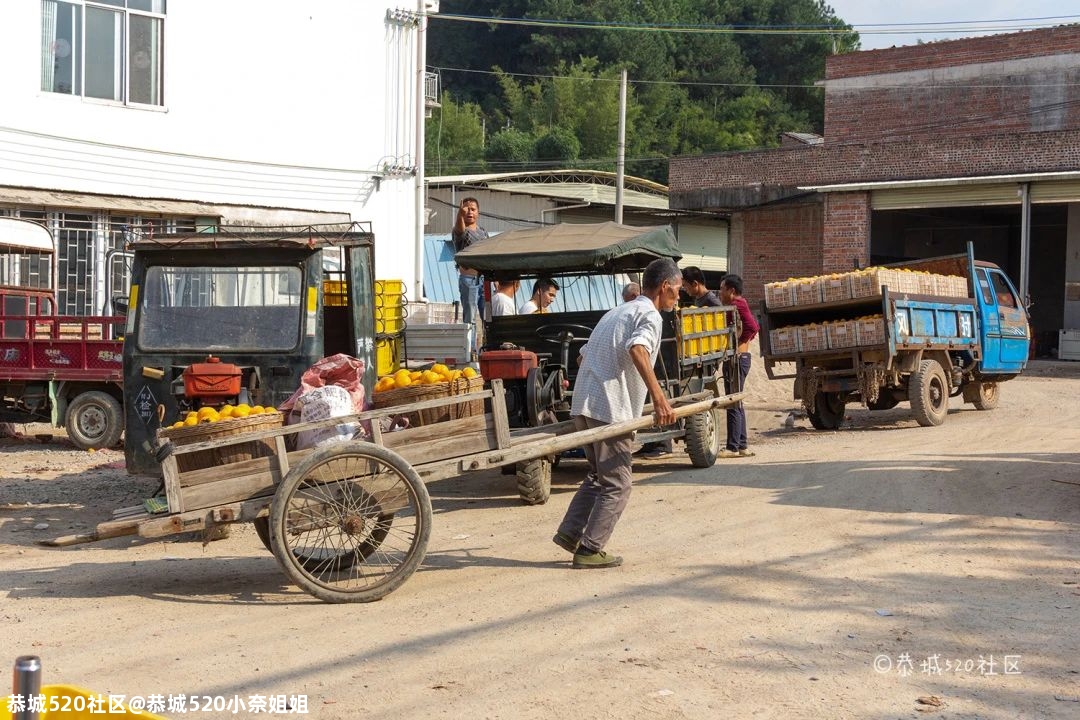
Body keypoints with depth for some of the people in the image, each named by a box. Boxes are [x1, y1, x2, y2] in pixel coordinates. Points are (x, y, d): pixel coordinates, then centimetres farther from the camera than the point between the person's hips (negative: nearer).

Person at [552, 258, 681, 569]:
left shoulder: (617, 312, 24)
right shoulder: (649, 315, -4)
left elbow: (583, 356, 29)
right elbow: (637, 350, -25)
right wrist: (659, 398, -33)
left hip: (583, 405, 9)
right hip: (610, 410, -9)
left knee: (598, 475, 21)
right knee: (616, 485, 0)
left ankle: (569, 532, 14)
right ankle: (589, 550, 0)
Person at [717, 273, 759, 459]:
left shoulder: (737, 305, -14)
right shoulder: (738, 305, 17)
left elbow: (752, 327, -26)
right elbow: (754, 327, 24)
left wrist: (739, 343, -18)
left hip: (737, 358, -11)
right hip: (737, 358, 11)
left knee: (733, 404, -8)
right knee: (736, 404, 13)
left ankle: (733, 447, -6)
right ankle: (742, 446, 17)